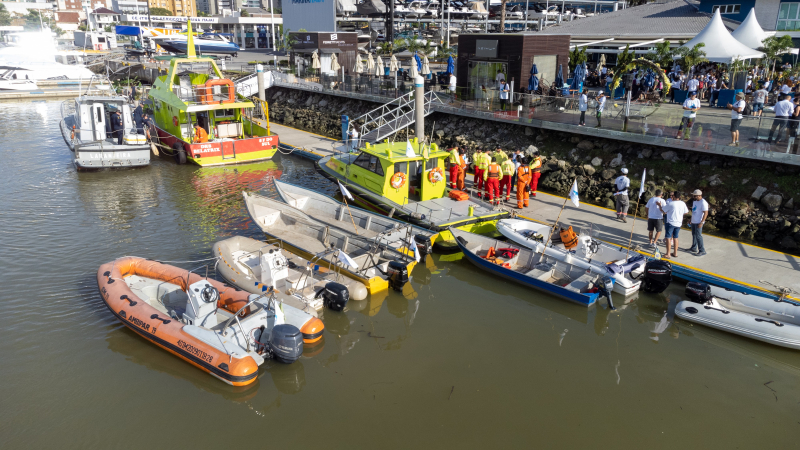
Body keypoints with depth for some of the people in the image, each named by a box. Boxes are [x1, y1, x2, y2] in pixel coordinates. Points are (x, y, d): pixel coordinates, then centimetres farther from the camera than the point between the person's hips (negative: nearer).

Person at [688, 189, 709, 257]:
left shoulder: (703, 203, -17)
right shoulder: (695, 201, 12)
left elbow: (706, 213, -20)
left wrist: (701, 222, -24)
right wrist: (691, 220, 22)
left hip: (698, 222, -9)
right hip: (693, 221, 9)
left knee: (698, 236, -7)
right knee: (694, 235, 15)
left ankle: (702, 251, -1)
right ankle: (694, 248, 25)